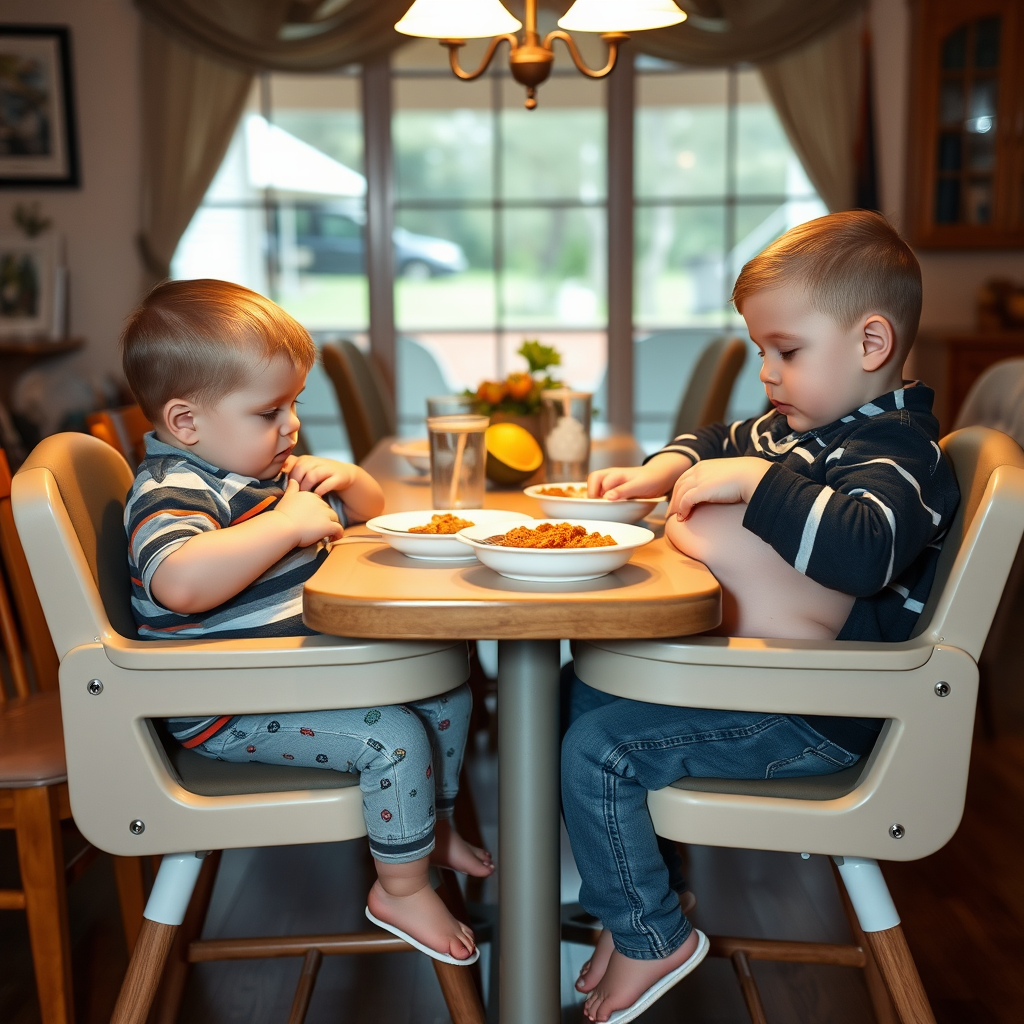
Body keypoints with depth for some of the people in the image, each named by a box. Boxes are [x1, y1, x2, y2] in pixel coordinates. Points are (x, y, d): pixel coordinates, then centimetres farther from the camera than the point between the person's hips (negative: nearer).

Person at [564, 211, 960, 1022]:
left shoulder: (898, 451, -19)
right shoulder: (796, 425, 11)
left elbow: (865, 547, -40)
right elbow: (722, 442, 31)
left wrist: (754, 481, -31)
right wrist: (663, 469, 10)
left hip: (811, 722, -10)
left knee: (597, 750, -17)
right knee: (584, 688, 14)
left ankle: (651, 937, 4)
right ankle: (608, 885, 22)